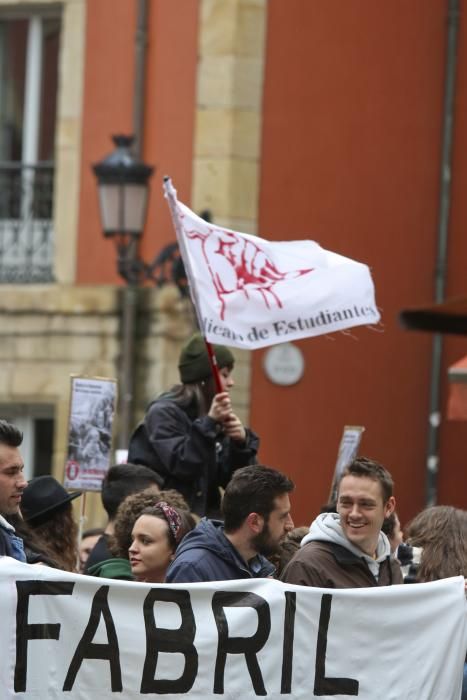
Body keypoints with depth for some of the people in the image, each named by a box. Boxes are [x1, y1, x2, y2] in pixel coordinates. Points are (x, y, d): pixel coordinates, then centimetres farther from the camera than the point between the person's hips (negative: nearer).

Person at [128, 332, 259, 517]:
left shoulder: (218, 419, 11)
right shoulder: (164, 413, -7)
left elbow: (231, 481, 7)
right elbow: (181, 466, -20)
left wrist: (240, 443, -9)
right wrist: (208, 424, -22)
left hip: (203, 517, 6)